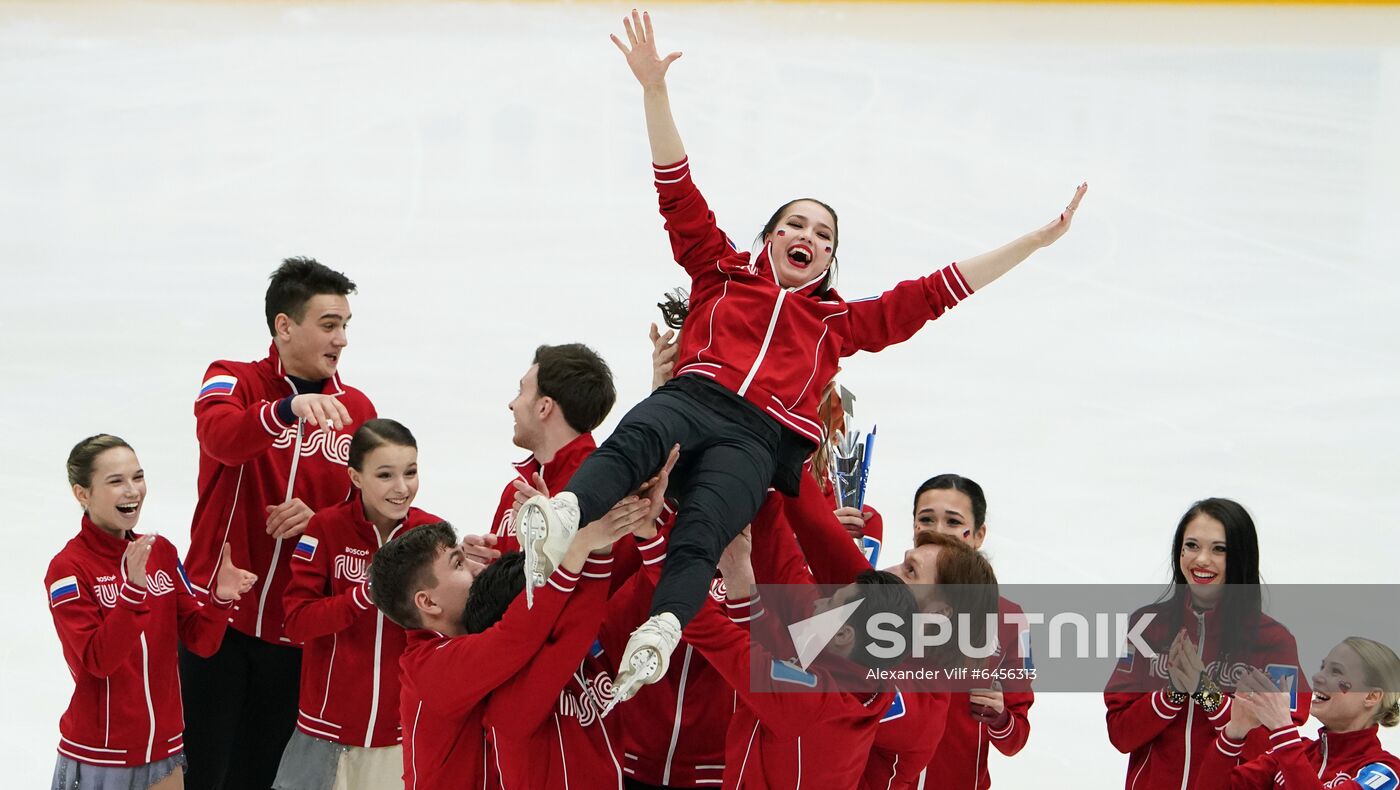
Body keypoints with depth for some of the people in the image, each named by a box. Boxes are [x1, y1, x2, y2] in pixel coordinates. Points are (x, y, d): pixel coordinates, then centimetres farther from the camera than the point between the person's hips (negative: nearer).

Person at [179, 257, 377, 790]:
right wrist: (292, 407, -45)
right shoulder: (233, 381, -5)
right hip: (218, 615, -3)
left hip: (296, 628, 3)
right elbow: (220, 436, -27)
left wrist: (319, 519, -11)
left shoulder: (357, 409, 5)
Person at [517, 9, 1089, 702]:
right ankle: (562, 518, -66)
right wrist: (654, 90, 11)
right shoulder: (722, 273, 30)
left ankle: (661, 632, -59)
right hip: (692, 401, 0)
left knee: (703, 526, -33)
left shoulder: (840, 321, 31)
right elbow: (678, 192, 21)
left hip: (757, 442, 0)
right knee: (635, 440, -38)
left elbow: (937, 291, 30)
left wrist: (1039, 239, 29)